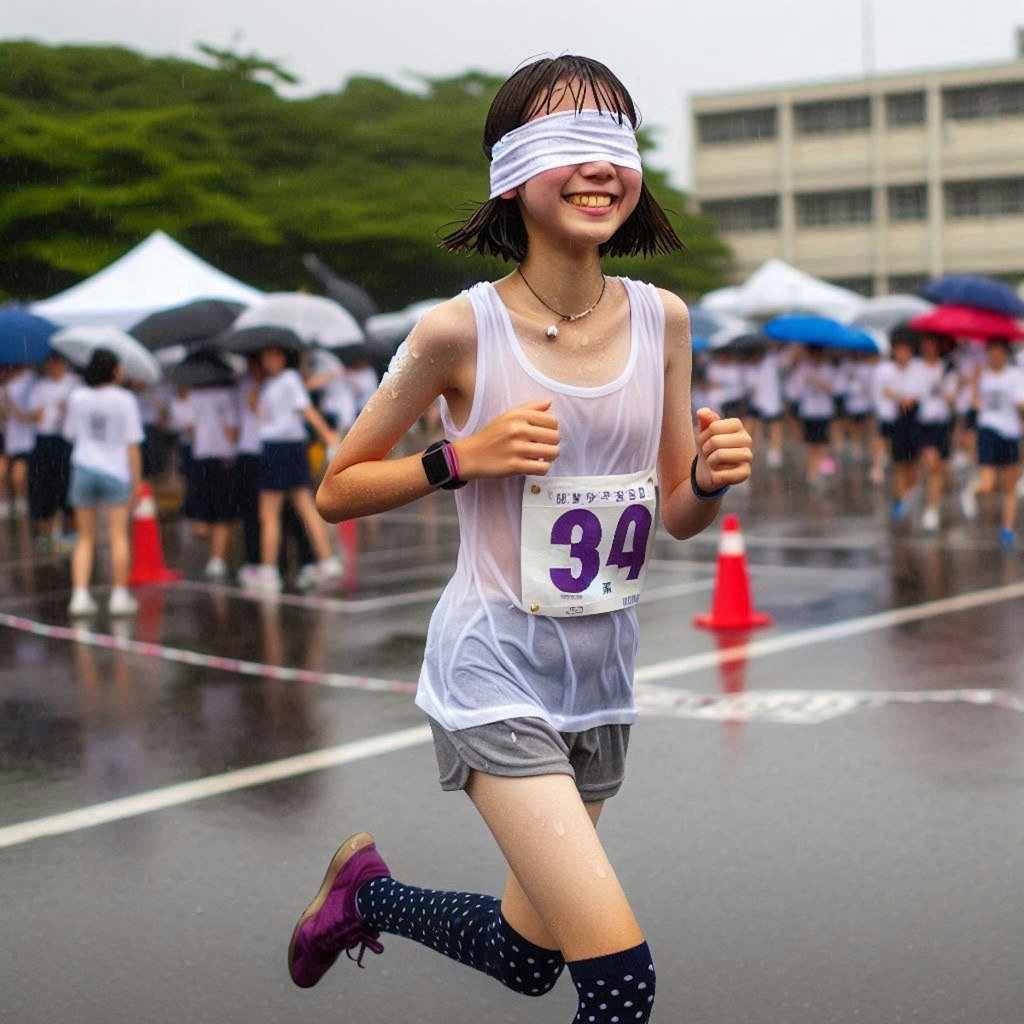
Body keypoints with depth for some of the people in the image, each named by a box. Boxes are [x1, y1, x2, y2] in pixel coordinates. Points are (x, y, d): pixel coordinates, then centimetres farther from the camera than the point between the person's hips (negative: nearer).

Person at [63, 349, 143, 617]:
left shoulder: (77, 397, 0)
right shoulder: (124, 399, -7)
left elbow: (70, 433, 11)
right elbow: (132, 444, -6)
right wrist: (137, 481, -1)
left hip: (84, 468, 3)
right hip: (116, 471, -3)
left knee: (85, 538, 8)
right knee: (118, 536, 4)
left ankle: (80, 595, 1)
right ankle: (119, 596, 3)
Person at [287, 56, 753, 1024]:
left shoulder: (661, 319, -1)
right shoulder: (461, 329, -14)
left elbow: (681, 518, 8)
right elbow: (335, 492, -4)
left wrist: (710, 477, -13)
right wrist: (463, 456, -19)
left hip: (603, 665, 6)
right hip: (497, 667, -6)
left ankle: (367, 889, 47)